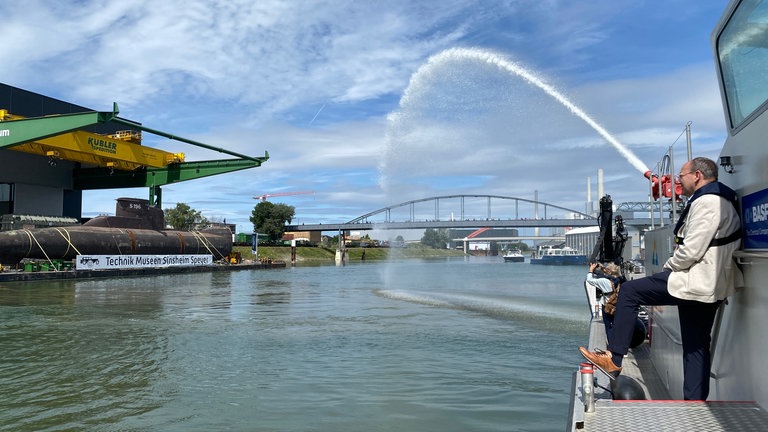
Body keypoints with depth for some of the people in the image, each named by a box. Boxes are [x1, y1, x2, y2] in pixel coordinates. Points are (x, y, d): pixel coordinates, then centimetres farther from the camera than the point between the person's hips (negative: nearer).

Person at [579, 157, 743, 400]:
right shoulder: (718, 199, 20)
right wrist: (672, 269, 15)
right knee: (696, 347, 13)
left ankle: (614, 359, -4)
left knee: (629, 291, -6)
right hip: (708, 285, 11)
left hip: (694, 281, -11)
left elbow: (691, 250, -23)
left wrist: (669, 267, -6)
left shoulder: (706, 202, -15)